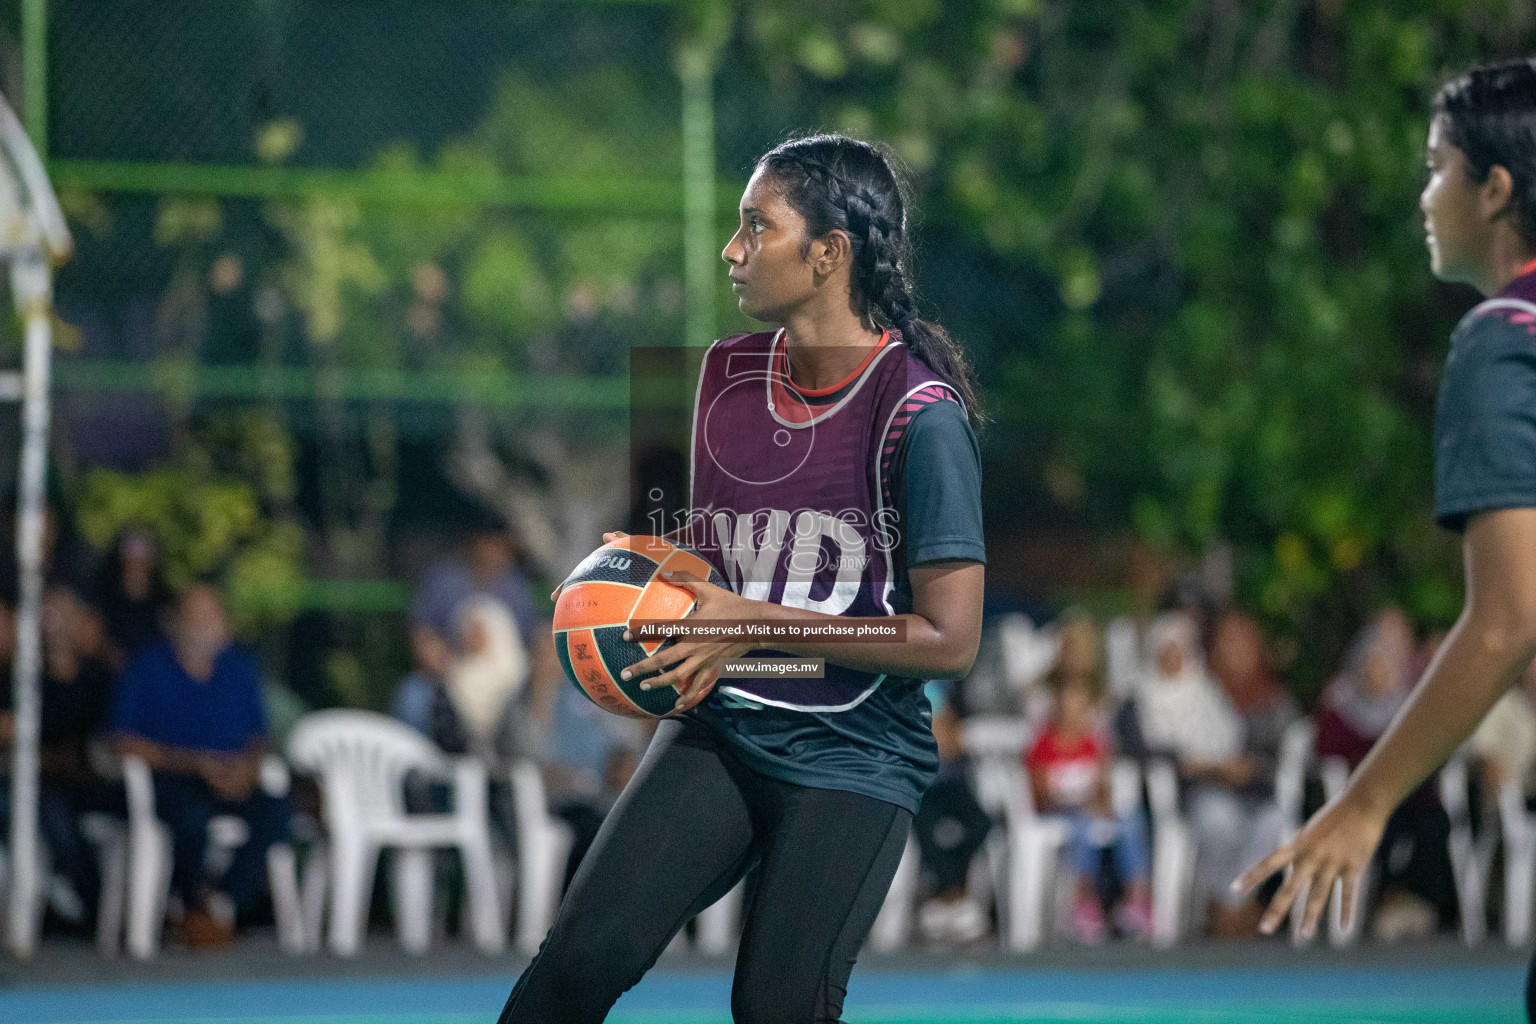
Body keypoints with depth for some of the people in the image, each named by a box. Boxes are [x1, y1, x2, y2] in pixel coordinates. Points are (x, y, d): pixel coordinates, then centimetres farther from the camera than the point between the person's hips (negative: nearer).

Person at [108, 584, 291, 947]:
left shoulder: (240, 667, 14)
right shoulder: (147, 667, 1)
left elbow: (259, 737, 17)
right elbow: (123, 741, -6)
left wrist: (247, 766, -8)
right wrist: (195, 763, -14)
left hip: (233, 778, 4)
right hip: (168, 778, -4)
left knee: (275, 807, -28)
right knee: (191, 813, -38)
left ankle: (226, 903, -16)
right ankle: (193, 901, -9)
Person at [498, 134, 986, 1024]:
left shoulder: (921, 416, -14)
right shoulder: (727, 372, 8)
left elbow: (949, 640, -17)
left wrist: (754, 624, -16)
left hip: (854, 759, -5)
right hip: (719, 730, 5)